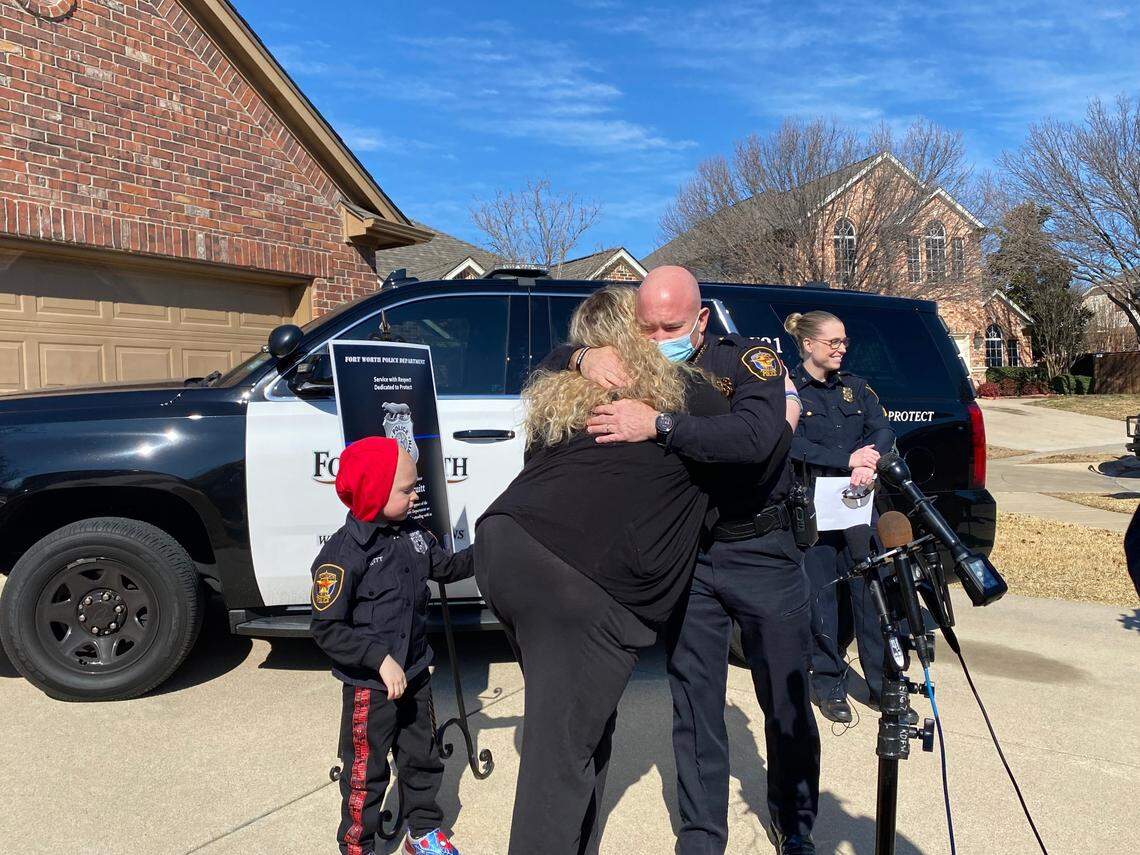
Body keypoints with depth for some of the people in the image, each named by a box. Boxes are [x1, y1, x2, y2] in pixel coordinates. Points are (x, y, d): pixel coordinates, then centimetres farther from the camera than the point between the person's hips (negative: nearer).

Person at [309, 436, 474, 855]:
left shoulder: (412, 534, -2)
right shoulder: (343, 554, -23)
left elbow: (445, 567, 13)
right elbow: (327, 629, -22)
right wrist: (380, 659, -27)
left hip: (414, 674, 7)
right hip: (369, 686, -7)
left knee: (422, 757, 21)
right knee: (366, 773, 9)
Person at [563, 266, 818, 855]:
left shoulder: (748, 360, -11)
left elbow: (756, 437, -30)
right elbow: (549, 364, 4)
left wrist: (658, 425, -37)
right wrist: (583, 357, -19)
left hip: (761, 552, -2)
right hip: (686, 557, 2)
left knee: (786, 699, 11)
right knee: (694, 703, 7)